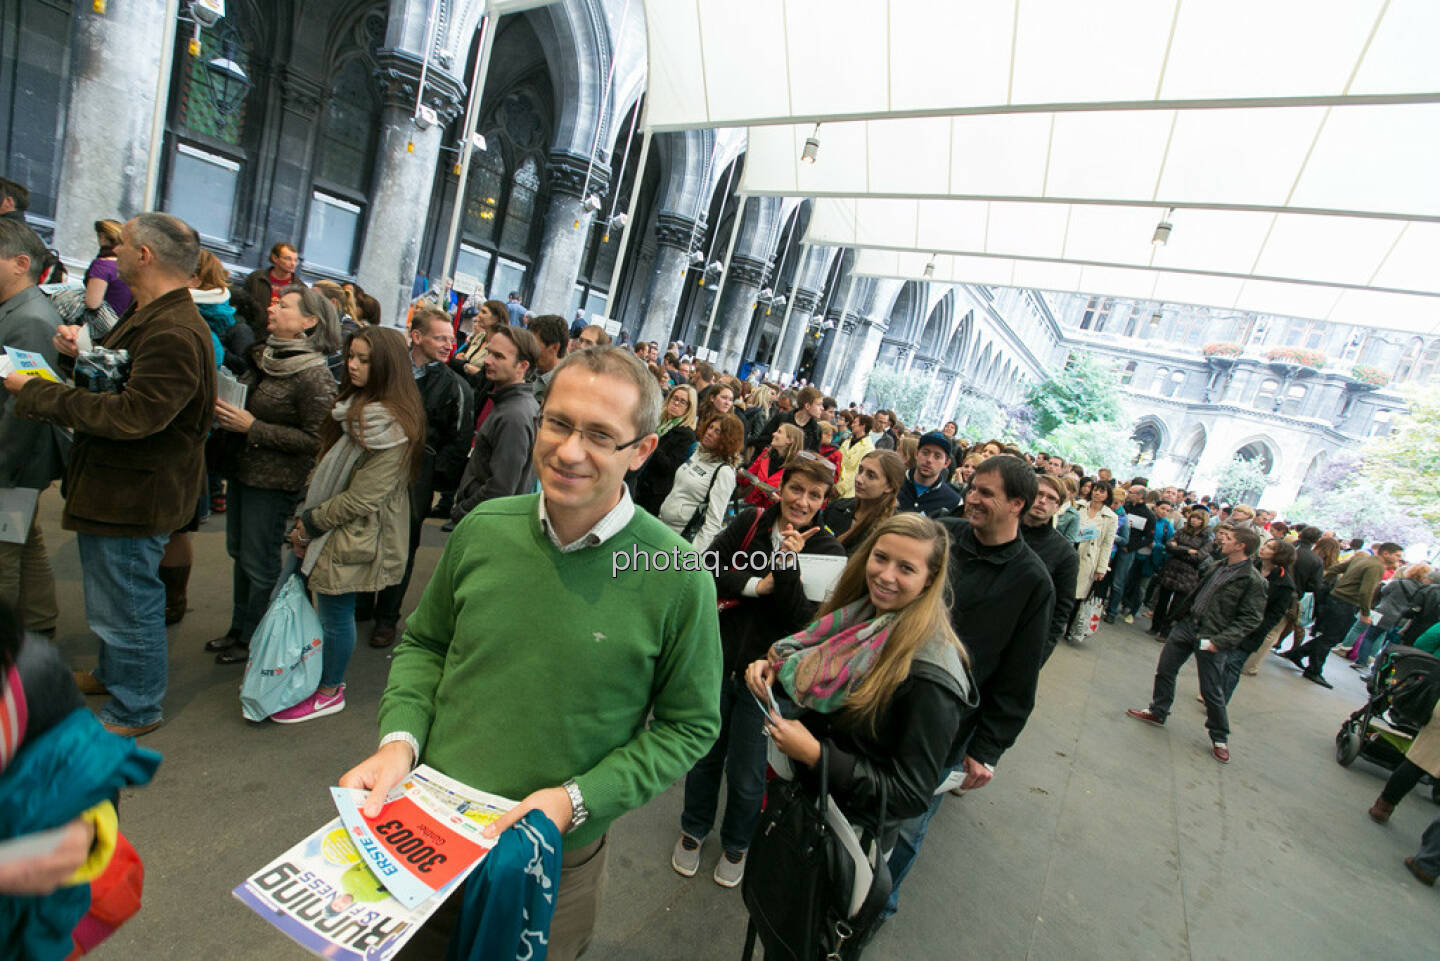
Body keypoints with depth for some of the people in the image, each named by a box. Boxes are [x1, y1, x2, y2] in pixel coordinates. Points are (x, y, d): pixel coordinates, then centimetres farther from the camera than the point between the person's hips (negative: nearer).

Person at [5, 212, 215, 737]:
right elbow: (118, 376, 21)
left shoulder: (174, 334, -26)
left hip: (133, 495, -11)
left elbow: (131, 414, -31)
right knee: (111, 591, 28)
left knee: (127, 604, 5)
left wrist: (35, 393, -20)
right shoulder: (146, 315, 12)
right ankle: (113, 674, 49)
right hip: (116, 485, 11)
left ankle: (134, 710, 24)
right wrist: (81, 352, 0)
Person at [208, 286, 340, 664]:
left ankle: (255, 641, 25)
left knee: (260, 563, 5)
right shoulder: (264, 356, 6)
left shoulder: (314, 376, -19)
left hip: (275, 482, -8)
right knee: (238, 552, 19)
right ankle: (238, 628, 37)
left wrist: (253, 427, -22)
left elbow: (315, 439, -21)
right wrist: (226, 410, 2)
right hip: (242, 470, 8)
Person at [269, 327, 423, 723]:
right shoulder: (354, 404, 7)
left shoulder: (392, 427, -24)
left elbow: (361, 499, -23)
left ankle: (329, 692, 29)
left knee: (335, 611, 6)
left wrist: (312, 522, -11)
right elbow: (325, 466, 12)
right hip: (322, 525, 9)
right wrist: (305, 517, 2)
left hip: (353, 538, -9)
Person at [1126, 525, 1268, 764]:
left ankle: (1220, 738, 25)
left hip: (1211, 638, -6)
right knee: (1164, 670, 12)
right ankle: (1157, 713, 31)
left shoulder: (1253, 581, -15)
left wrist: (1220, 641, -21)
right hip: (1187, 624, 7)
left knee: (1212, 691, 4)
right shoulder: (1218, 565, 6)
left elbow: (1251, 619, -15)